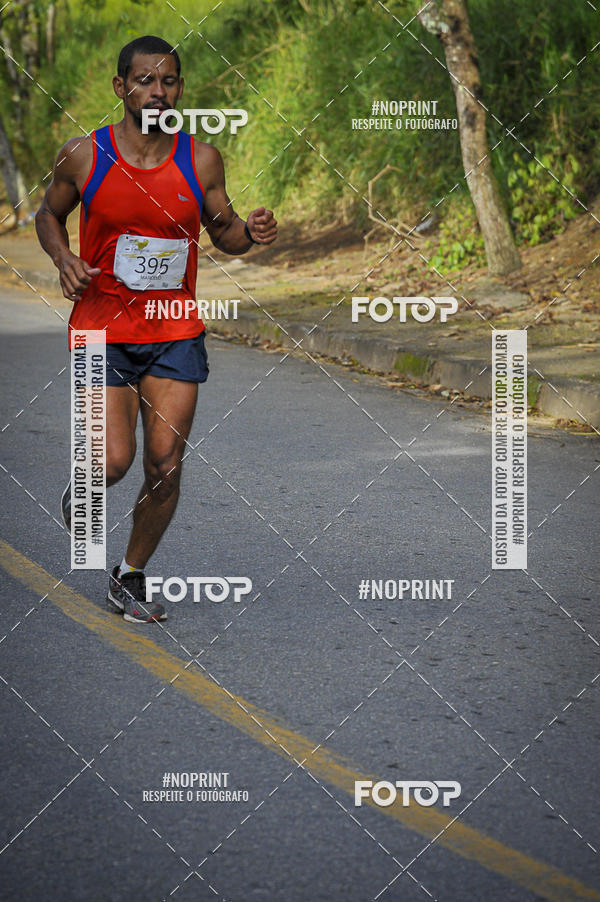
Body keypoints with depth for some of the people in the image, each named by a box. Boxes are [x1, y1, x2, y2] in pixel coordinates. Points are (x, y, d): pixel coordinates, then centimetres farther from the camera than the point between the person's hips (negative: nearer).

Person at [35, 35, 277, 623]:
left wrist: (249, 233, -12)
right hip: (102, 328, -2)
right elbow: (48, 215, 11)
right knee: (114, 461, -12)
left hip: (176, 333, 2)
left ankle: (130, 579, 19)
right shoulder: (83, 156, -6)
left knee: (165, 467, -2)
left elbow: (222, 232, 10)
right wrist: (64, 259, -9)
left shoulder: (201, 161, -3)